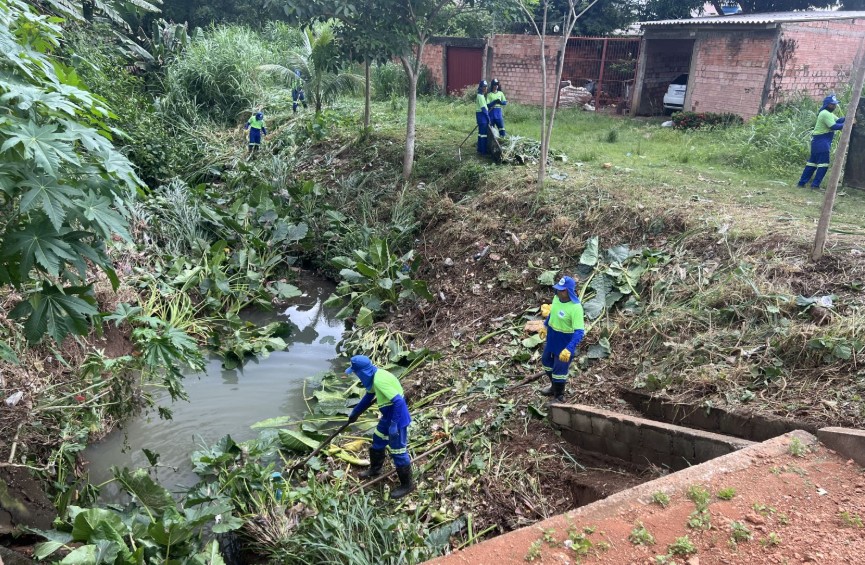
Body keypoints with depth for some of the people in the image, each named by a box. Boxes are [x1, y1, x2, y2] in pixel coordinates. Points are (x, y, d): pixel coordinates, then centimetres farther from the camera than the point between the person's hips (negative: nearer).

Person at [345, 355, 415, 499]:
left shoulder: (380, 380, -31)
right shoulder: (373, 376, 1)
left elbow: (399, 401, -33)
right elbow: (369, 396, 20)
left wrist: (394, 425, -29)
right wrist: (355, 412, 28)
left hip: (397, 417, -10)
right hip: (388, 416, 10)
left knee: (398, 452, 3)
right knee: (377, 441, 27)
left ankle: (407, 484, 19)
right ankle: (375, 469, 48)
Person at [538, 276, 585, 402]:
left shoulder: (576, 308, -32)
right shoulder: (556, 298, -10)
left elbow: (579, 332, -33)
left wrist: (569, 349, -40)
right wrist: (545, 325, 24)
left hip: (565, 343, -8)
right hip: (552, 339, 8)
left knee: (560, 370, 8)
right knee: (546, 361, 26)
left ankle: (559, 396, 33)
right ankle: (554, 387, 51)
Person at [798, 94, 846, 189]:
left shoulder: (829, 113, 18)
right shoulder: (825, 114, -15)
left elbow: (838, 120, 9)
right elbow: (833, 126, -22)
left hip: (819, 141, 10)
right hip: (821, 141, -10)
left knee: (813, 162, 11)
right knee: (823, 163, -8)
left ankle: (802, 183, 11)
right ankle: (815, 185, -7)